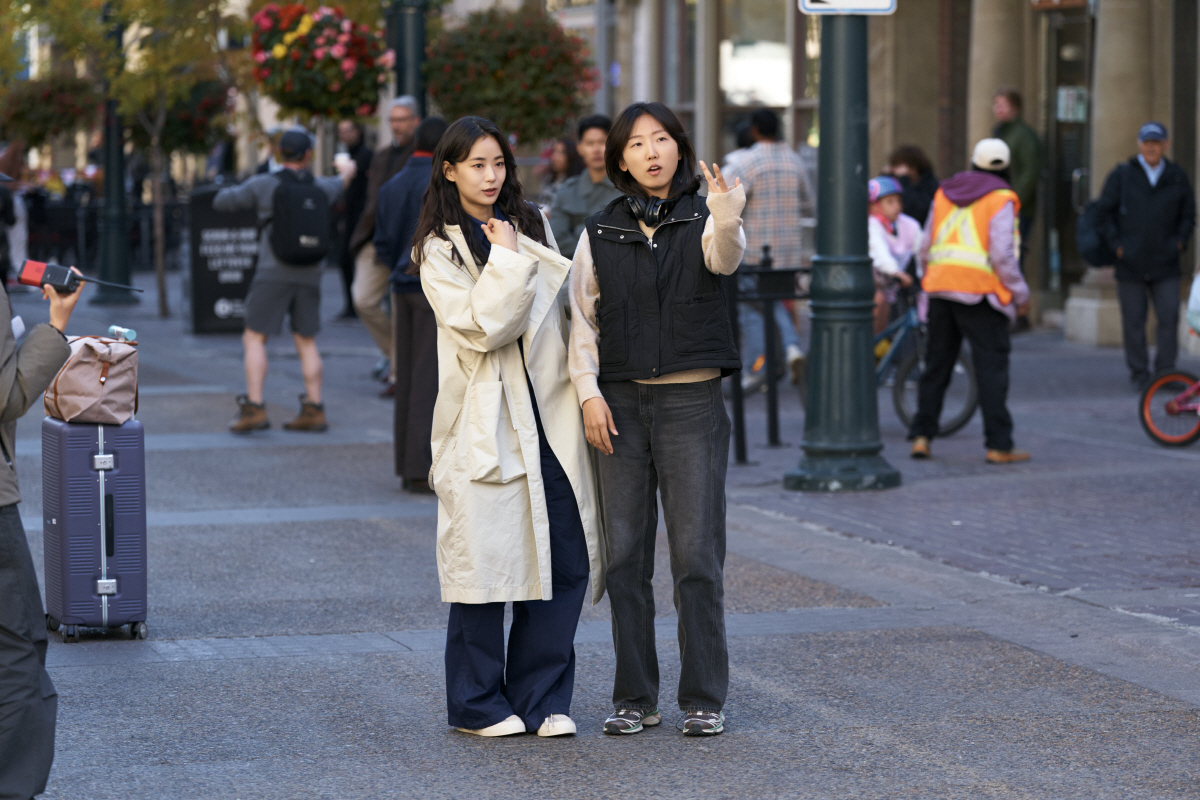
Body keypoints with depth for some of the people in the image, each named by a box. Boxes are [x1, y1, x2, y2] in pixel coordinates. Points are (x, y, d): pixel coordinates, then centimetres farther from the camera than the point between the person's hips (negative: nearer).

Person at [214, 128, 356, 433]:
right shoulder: (320, 187, 5)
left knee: (254, 340, 0)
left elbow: (221, 202, 1)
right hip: (308, 277, 4)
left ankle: (254, 409, -11)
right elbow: (339, 186, 30)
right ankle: (313, 411, 9)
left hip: (272, 274, -4)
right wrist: (347, 172, 55)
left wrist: (234, 190, 25)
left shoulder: (262, 185, -7)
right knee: (306, 343, 12)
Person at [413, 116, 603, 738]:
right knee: (485, 561, -4)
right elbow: (480, 326, -14)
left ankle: (541, 698, 11)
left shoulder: (532, 226, 15)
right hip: (484, 424, -5)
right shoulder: (439, 250, -1)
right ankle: (478, 704, 10)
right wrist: (508, 260, -8)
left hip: (548, 416, 5)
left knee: (566, 559, 0)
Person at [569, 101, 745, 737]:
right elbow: (582, 318, 9)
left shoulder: (702, 221, 0)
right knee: (625, 555, 4)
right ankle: (635, 698, 13)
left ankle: (704, 697, 5)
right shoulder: (600, 233, 7)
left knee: (696, 554, -3)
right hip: (621, 403, 2)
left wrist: (727, 218, -45)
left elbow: (725, 259, -23)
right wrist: (588, 392, -4)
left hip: (692, 401, -2)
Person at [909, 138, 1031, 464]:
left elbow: (926, 247, 15)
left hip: (941, 289, 5)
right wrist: (1020, 293, -4)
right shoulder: (1000, 199, -6)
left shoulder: (944, 193, 12)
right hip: (980, 291, -5)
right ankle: (998, 445, -5)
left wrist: (927, 280, 27)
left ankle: (921, 436, 11)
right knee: (992, 367, -2)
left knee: (937, 365, 14)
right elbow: (1002, 254, -13)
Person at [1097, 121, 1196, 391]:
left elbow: (1189, 214, 16)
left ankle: (1165, 371, 4)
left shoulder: (1177, 177, 8)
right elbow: (1105, 212, 4)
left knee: (1169, 318, -6)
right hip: (1130, 265, -1)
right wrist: (1117, 245, -5)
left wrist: (1179, 242, 2)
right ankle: (1139, 375, 11)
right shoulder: (1121, 175, 2)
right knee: (1133, 321, 2)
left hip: (1165, 266, 1)